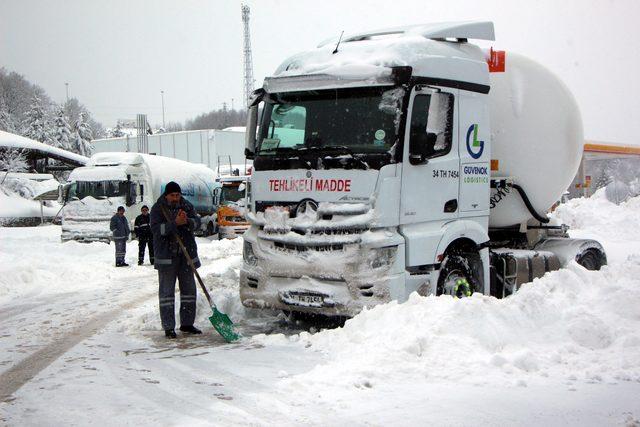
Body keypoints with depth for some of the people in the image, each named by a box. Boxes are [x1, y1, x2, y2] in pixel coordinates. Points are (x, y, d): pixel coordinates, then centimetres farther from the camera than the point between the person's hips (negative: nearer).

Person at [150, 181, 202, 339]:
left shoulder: (187, 206, 9)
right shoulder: (158, 208, -4)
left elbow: (197, 222, -2)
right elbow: (156, 228, -16)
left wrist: (187, 221, -24)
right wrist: (175, 223, -27)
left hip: (187, 254, 5)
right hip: (166, 255, -5)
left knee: (189, 288, 8)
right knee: (167, 290, -3)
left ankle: (187, 323, 19)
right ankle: (168, 327, 0)